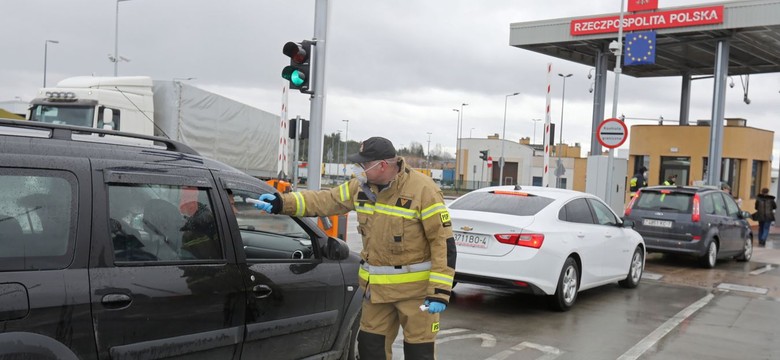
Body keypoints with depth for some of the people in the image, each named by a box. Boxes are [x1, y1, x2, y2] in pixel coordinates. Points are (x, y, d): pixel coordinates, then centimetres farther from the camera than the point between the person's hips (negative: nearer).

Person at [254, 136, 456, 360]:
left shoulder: (422, 190, -19)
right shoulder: (362, 186, 1)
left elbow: (444, 242, -18)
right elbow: (325, 200, 9)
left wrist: (440, 291, -21)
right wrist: (283, 203, -4)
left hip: (415, 288, -6)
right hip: (376, 287, 6)